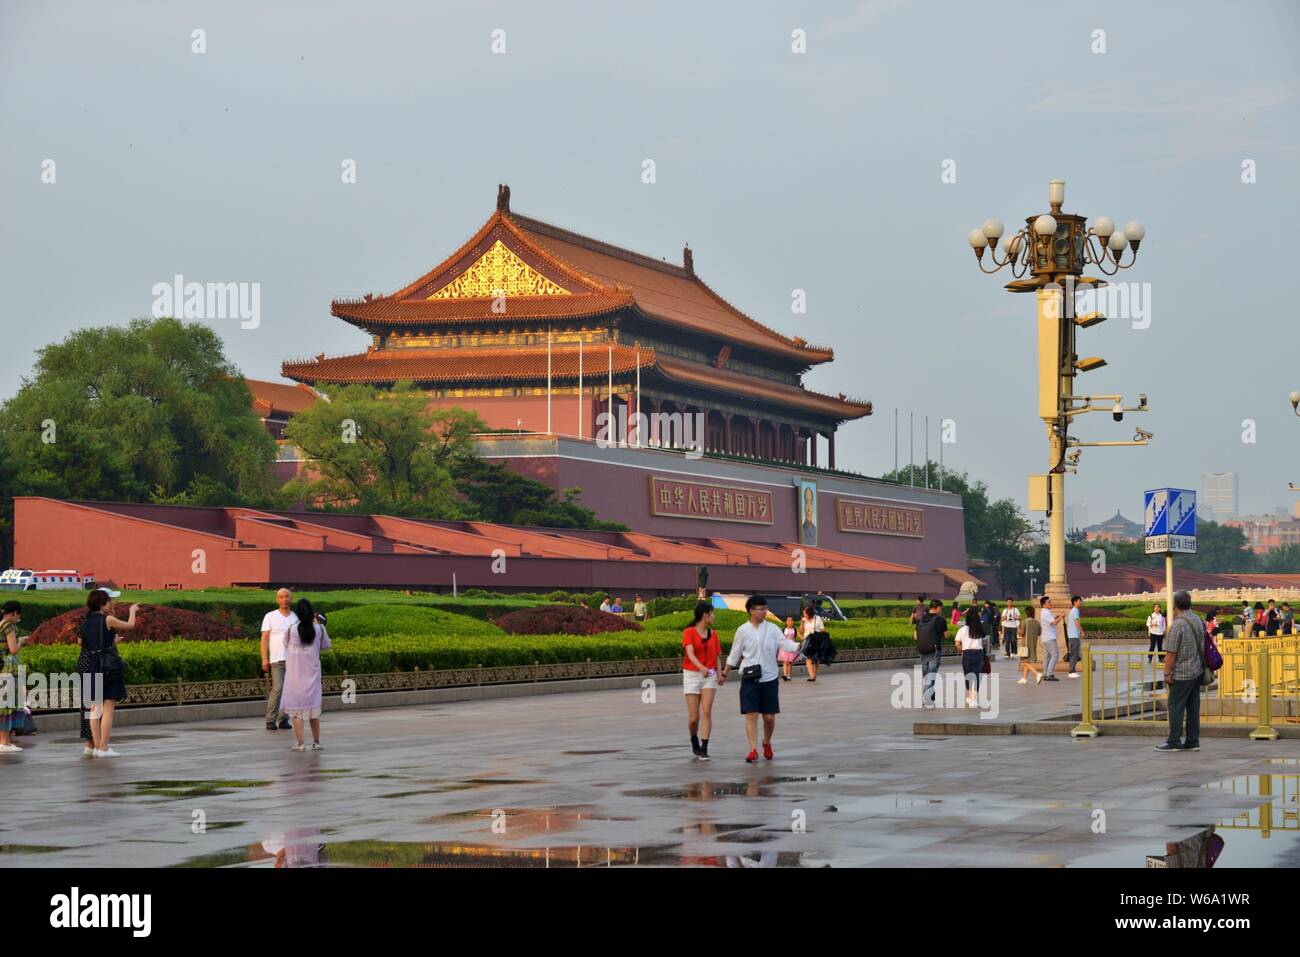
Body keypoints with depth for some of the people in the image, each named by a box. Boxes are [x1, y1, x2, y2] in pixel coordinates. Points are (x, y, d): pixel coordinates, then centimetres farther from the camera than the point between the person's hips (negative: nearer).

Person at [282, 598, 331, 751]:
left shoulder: (292, 629, -12)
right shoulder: (319, 629, -7)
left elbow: (286, 644, 5)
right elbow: (326, 645, 7)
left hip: (295, 672, -2)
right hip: (312, 671, 2)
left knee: (296, 707, 4)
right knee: (314, 706, 14)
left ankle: (300, 743, -2)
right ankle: (316, 742, 17)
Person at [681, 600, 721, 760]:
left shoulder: (713, 634, 8)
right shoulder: (689, 632, -6)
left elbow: (716, 656, 9)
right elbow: (690, 653, -20)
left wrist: (719, 673, -9)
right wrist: (701, 667, -37)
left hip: (709, 676, 3)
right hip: (691, 675, -3)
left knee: (707, 711, -14)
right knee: (694, 717, -1)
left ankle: (704, 749, -14)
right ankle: (694, 741, 28)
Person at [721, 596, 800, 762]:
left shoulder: (772, 629, 2)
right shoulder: (743, 630, 1)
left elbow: (785, 644, -9)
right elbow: (734, 655, 10)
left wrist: (800, 646, -26)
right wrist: (724, 674, 14)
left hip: (769, 679, 1)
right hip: (750, 679, -1)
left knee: (769, 716, 5)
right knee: (751, 715, -8)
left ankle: (767, 742, 31)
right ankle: (753, 750, -6)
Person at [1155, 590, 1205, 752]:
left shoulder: (1178, 625, -18)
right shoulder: (1198, 620, 7)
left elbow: (1171, 653, -19)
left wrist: (1167, 673, -12)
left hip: (1181, 674, -8)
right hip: (1197, 671, 8)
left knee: (1176, 707, -1)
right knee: (1193, 707, 10)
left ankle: (1174, 742, 1)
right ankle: (1192, 742, 13)